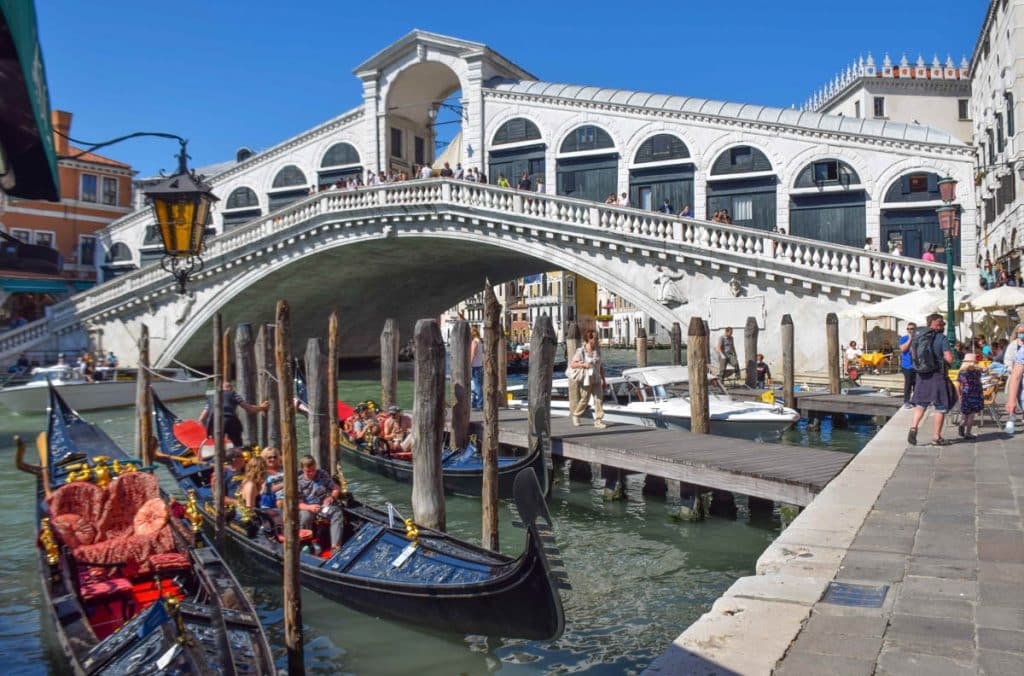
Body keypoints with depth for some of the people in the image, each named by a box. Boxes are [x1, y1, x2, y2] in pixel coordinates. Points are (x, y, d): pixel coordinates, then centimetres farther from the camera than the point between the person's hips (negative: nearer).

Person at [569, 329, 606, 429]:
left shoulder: (597, 350, 3)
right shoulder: (580, 351, -12)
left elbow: (600, 365, 11)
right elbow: (572, 364, -14)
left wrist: (603, 379, 12)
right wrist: (583, 365, -29)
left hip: (596, 380, 4)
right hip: (585, 380, -4)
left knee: (599, 399, -7)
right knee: (584, 400, 7)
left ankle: (598, 421, -2)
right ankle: (576, 415, 34)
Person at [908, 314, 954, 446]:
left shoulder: (918, 336, 5)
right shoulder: (942, 338, -12)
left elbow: (913, 354, 14)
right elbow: (949, 359, -18)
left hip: (922, 375, 5)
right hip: (938, 375, -5)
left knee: (920, 404, 17)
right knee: (940, 407, 6)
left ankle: (913, 427, -3)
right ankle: (936, 437, 10)